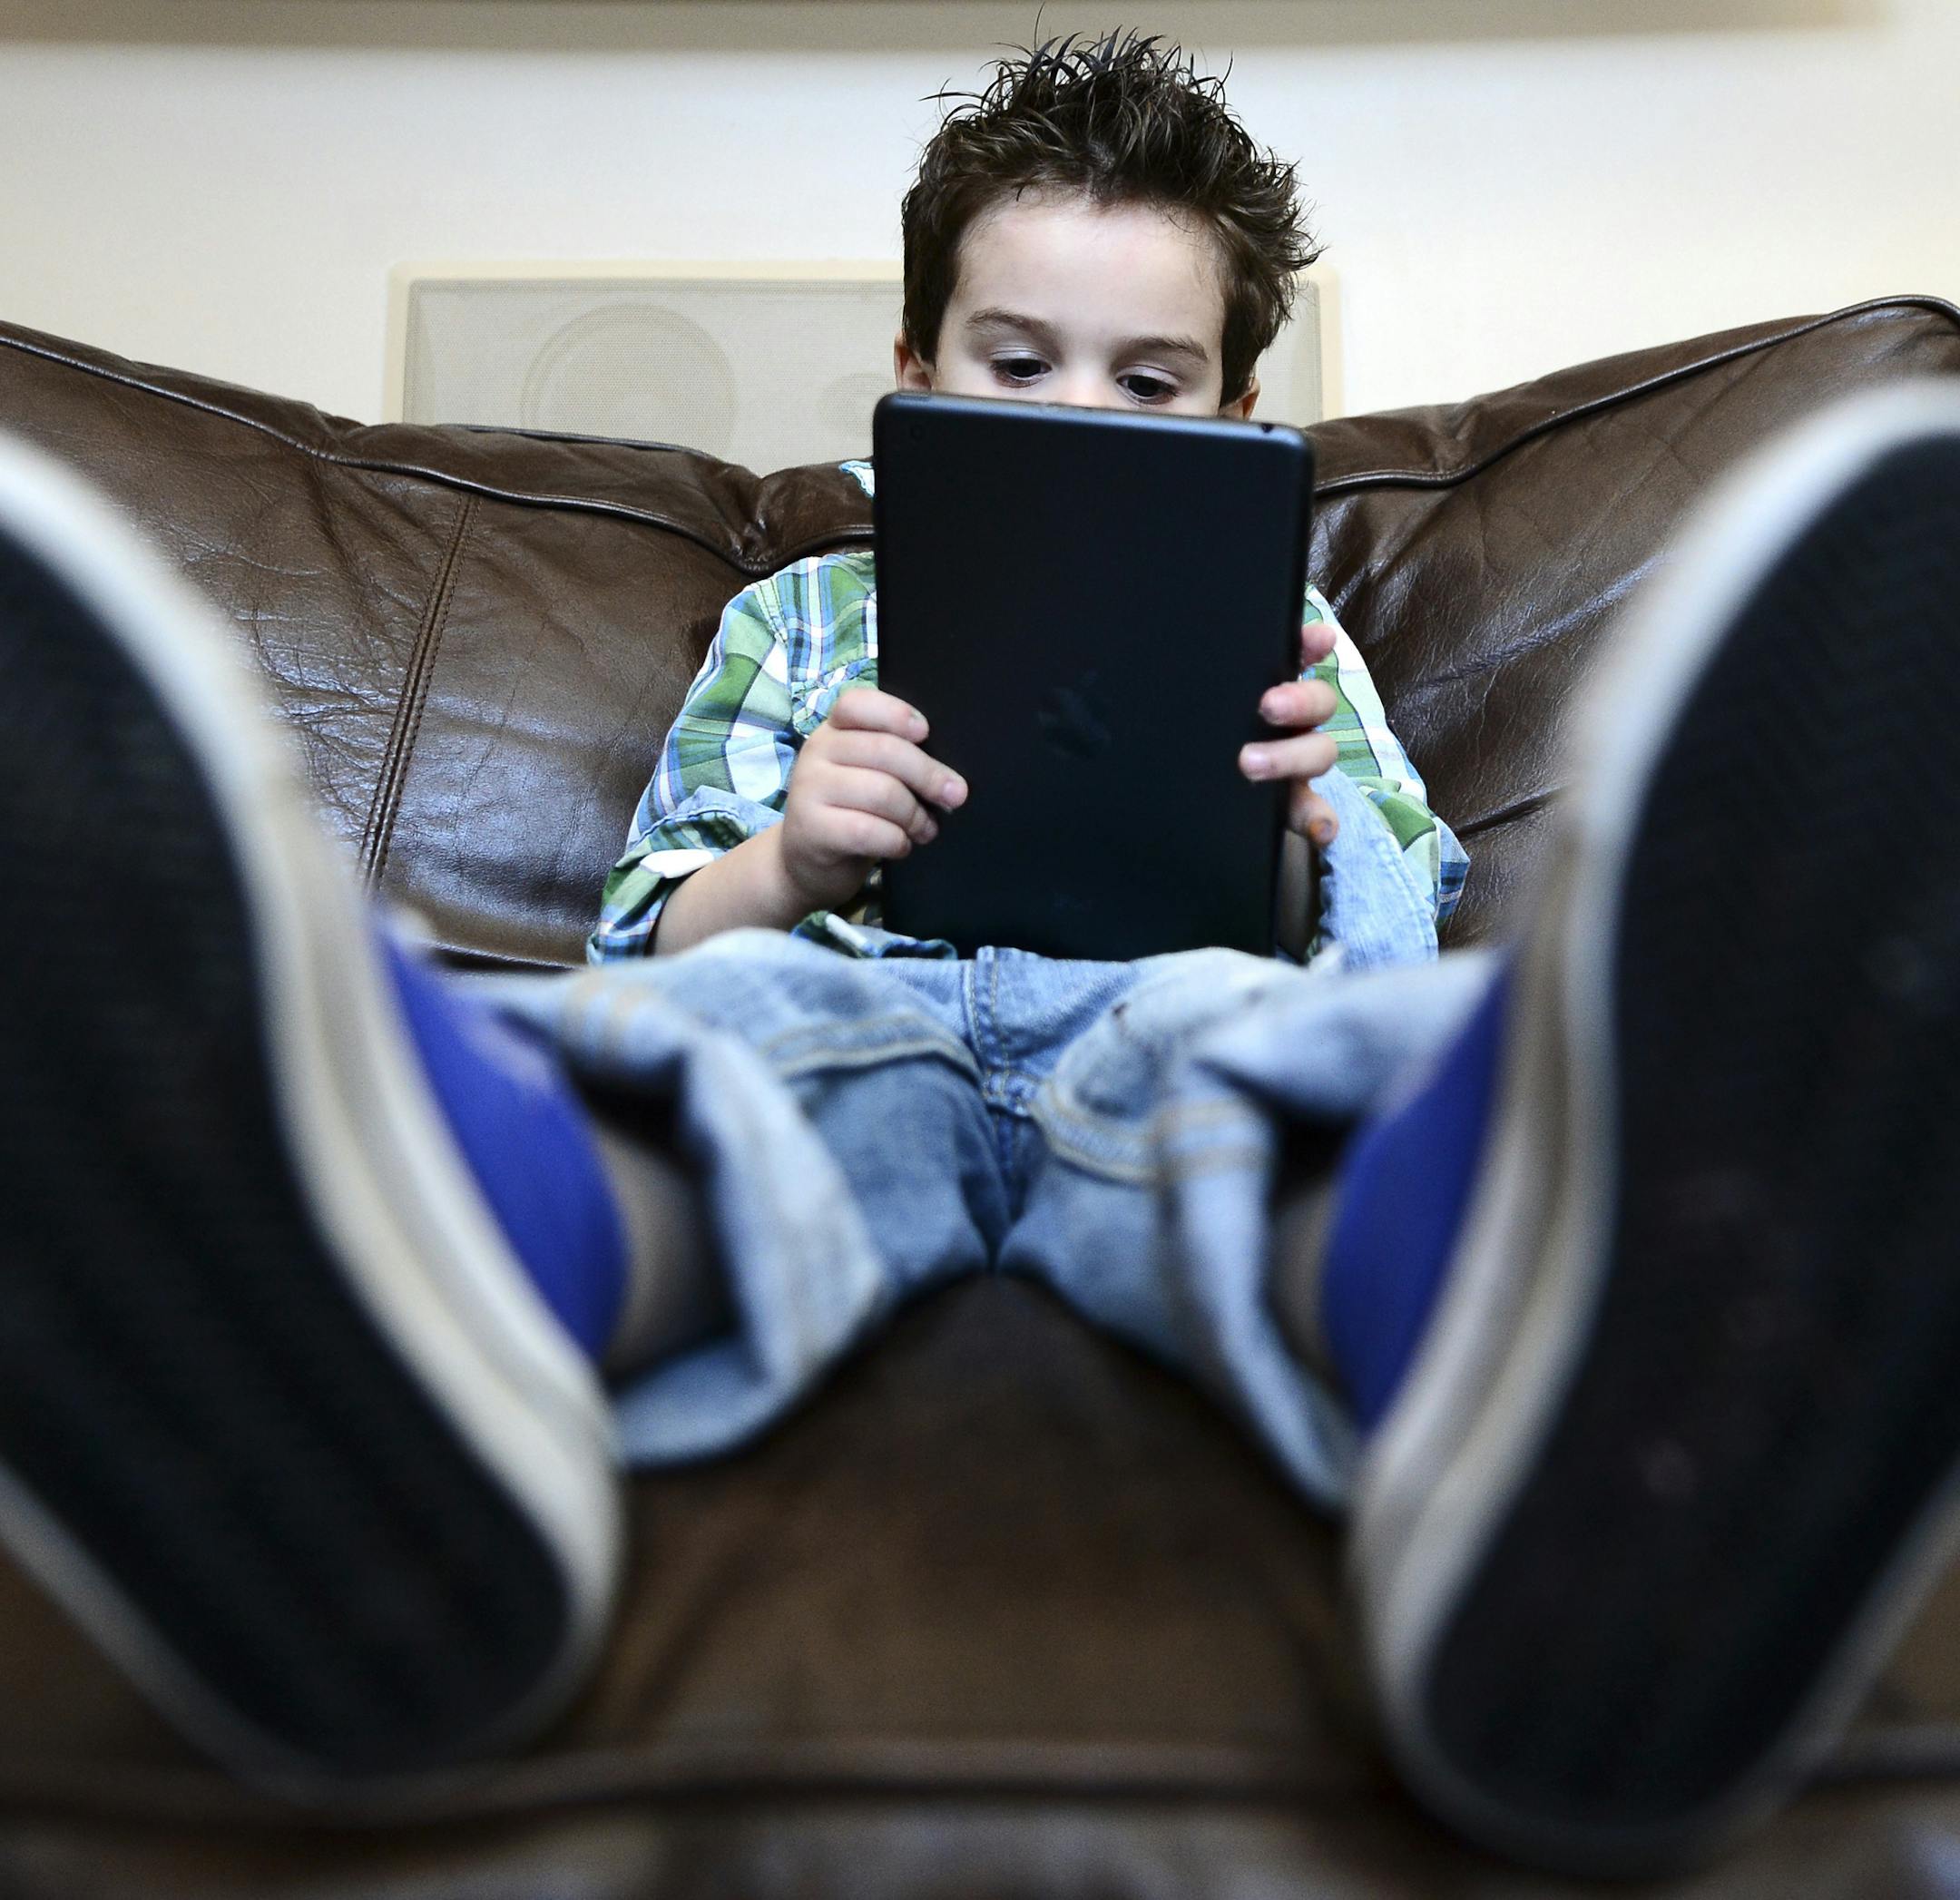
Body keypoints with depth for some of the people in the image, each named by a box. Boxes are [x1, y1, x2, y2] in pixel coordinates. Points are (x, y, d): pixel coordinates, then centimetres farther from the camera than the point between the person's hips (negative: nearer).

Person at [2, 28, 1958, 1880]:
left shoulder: (1281, 635, 30)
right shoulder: (804, 615, 28)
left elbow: (1401, 963, 22)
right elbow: (647, 941, 19)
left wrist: (1337, 827, -2)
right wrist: (783, 867, -5)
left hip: (1165, 1029, 0)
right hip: (853, 1017, 1)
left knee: (1235, 1034, -36)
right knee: (749, 1020, -35)